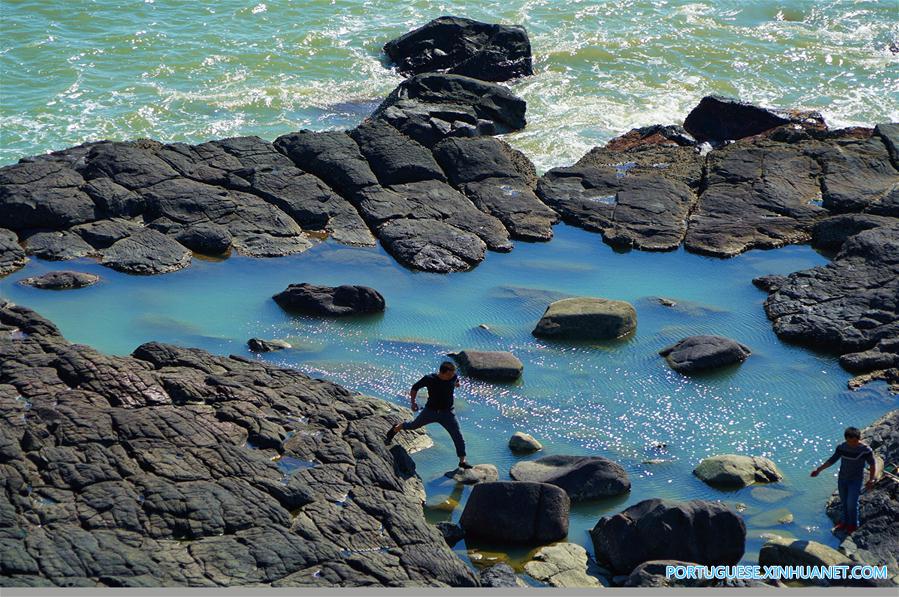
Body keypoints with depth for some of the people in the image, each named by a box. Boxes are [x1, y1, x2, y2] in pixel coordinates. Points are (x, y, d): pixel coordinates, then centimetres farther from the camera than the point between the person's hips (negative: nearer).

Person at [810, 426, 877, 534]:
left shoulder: (865, 450, -19)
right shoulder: (842, 447, -6)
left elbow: (873, 465, -8)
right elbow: (832, 460, 6)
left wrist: (871, 480, -16)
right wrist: (819, 470, 7)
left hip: (855, 481, -4)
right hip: (842, 479, 4)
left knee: (851, 504, -4)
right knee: (844, 503, 13)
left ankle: (853, 525, 18)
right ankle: (845, 522, 32)